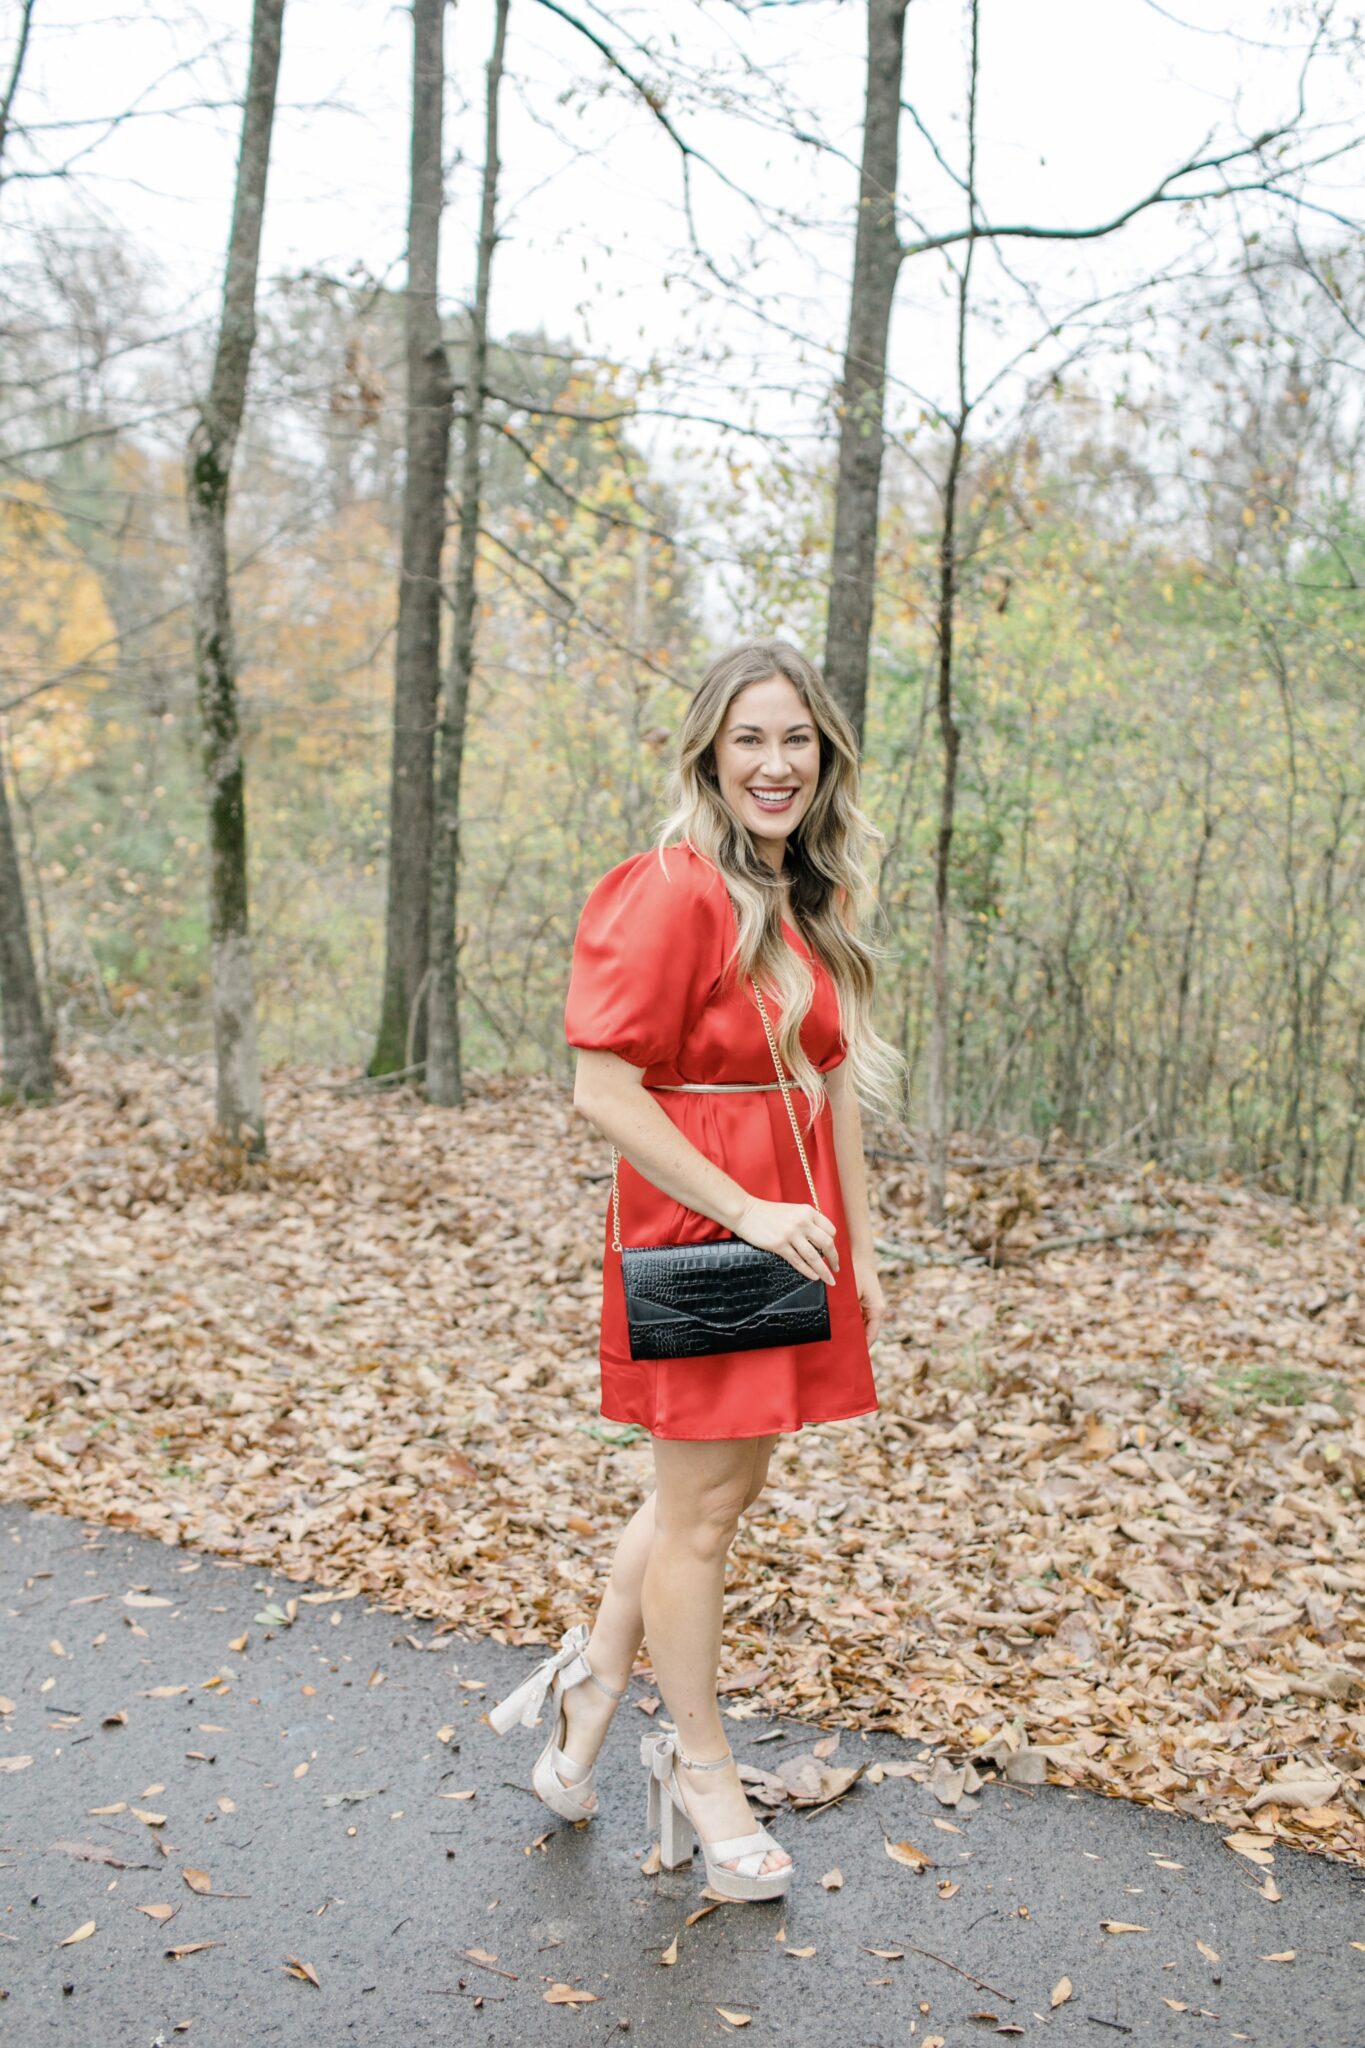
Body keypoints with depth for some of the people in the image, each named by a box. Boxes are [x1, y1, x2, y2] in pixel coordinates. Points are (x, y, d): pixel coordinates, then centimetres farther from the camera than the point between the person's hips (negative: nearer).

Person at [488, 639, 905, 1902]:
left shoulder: (810, 908, 10)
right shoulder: (672, 892, -16)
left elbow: (836, 1088, 13)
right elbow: (603, 1090, -21)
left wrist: (860, 1249, 11)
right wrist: (745, 1213, -20)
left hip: (790, 1230, 8)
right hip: (698, 1232, -8)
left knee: (719, 1488, 19)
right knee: (699, 1509, 8)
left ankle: (591, 1686, 39)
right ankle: (702, 1772, 28)